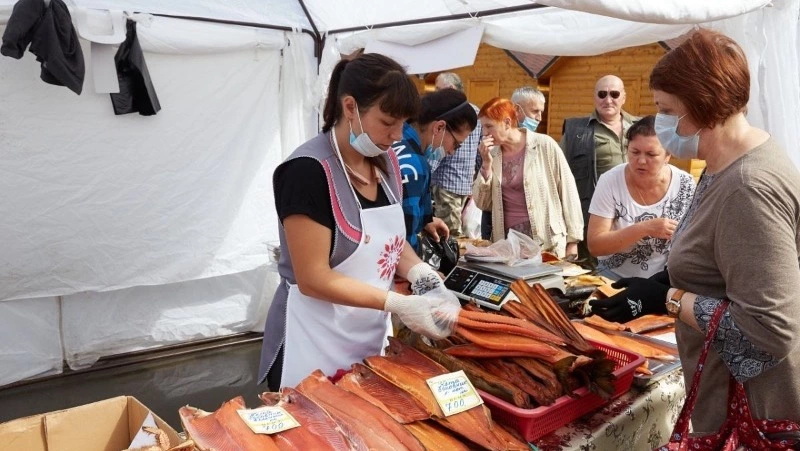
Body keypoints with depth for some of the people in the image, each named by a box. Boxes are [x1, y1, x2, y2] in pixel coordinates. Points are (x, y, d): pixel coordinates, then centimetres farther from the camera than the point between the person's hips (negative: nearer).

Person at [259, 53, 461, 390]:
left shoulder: (386, 162, 1)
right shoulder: (307, 171, -22)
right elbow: (313, 279, -22)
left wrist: (424, 278, -7)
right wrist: (400, 304, -25)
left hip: (372, 337, 7)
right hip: (316, 348, -7)